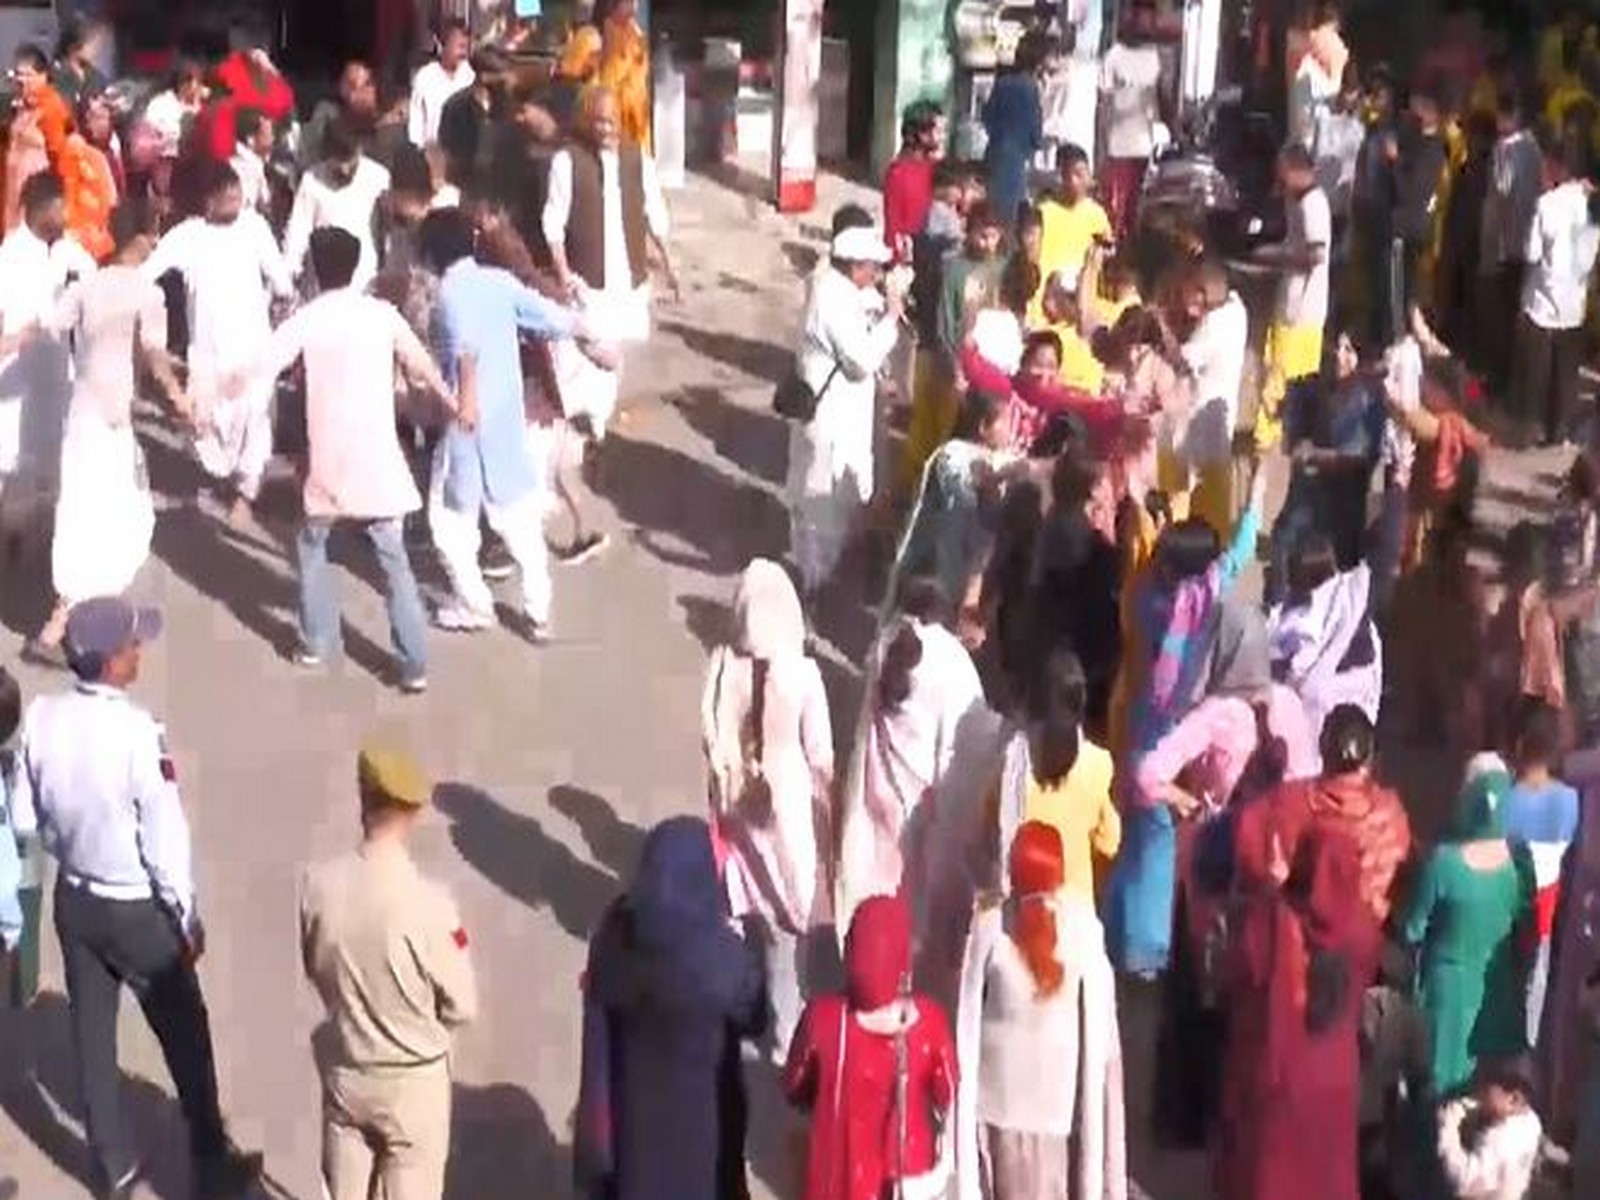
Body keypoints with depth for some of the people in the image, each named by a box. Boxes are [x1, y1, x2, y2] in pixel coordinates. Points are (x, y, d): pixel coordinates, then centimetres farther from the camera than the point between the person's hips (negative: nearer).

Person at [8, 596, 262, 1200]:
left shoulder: (40, 717, -13)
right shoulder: (138, 733, -29)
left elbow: (24, 817, -1)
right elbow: (165, 837, -21)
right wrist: (187, 916, -8)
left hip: (73, 899, 5)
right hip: (138, 908, -5)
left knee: (91, 1032, 20)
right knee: (184, 1038, 15)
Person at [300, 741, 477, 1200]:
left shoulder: (319, 883, -16)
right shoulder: (427, 902, -28)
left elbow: (315, 970, 3)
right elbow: (462, 1006, -15)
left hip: (344, 1072, 4)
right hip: (412, 1079, -4)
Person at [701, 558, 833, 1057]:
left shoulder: (722, 666, -14)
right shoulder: (801, 673, -23)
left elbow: (710, 739, -2)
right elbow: (820, 756, -14)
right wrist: (826, 808, 3)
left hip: (738, 806, 3)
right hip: (788, 807, -3)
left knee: (750, 912, 22)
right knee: (787, 922, 11)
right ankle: (785, 1033, 22)